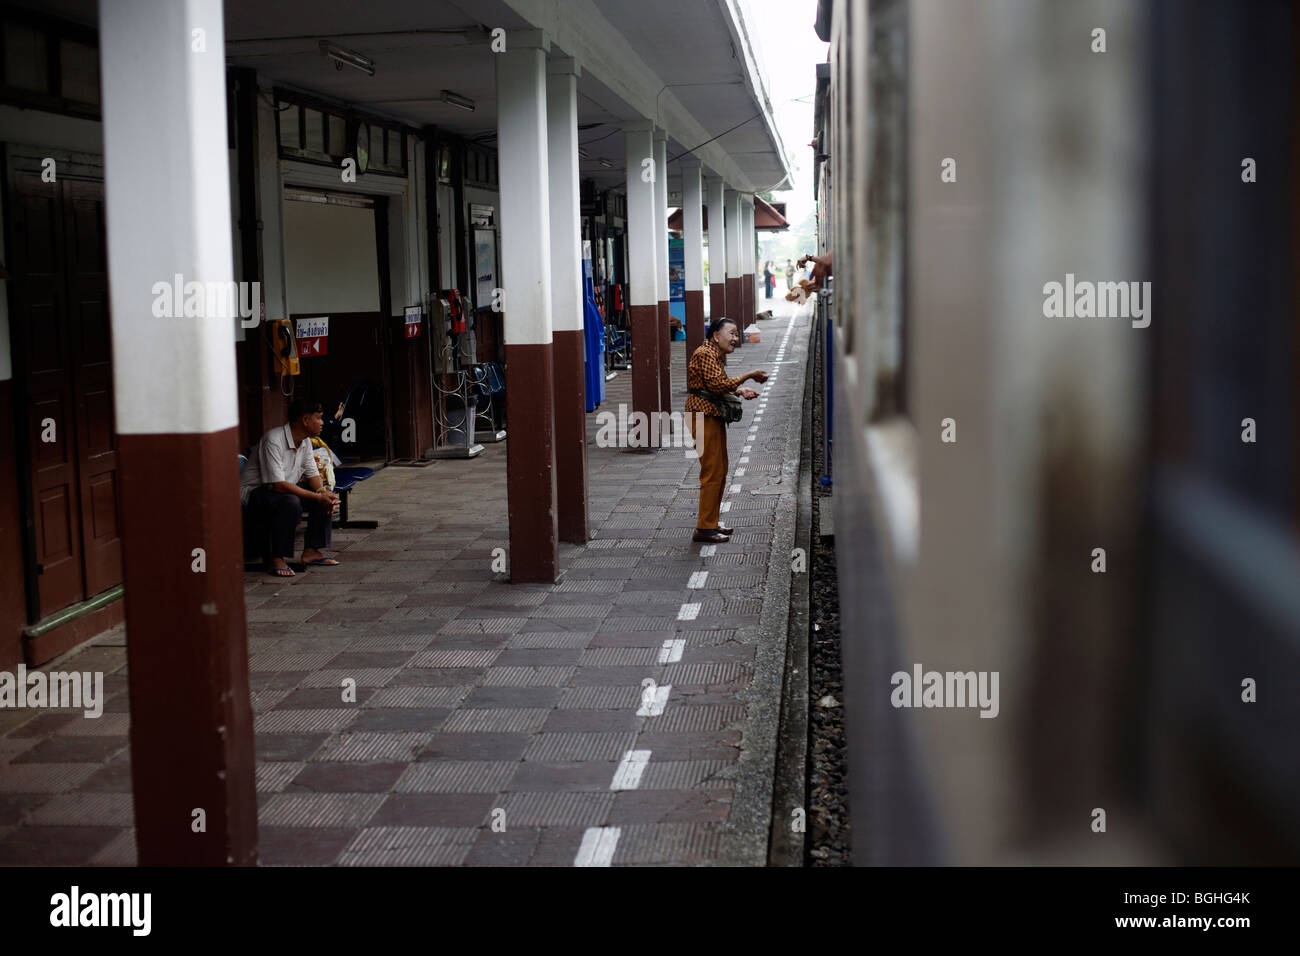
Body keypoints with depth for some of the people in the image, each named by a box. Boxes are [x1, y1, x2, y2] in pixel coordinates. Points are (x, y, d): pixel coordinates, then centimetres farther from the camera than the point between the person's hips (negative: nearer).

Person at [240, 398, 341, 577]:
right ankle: (277, 561, -28)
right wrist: (317, 497, -31)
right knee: (291, 502, -37)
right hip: (254, 493, -9)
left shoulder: (305, 442, 2)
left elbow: (312, 474, 8)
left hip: (284, 490, 9)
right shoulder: (273, 440, -26)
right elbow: (279, 485, -32)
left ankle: (310, 551, -1)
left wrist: (323, 492, -16)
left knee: (327, 495, -6)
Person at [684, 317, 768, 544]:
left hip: (714, 416, 11)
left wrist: (740, 391, 5)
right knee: (713, 472, -10)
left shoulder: (718, 355, 16)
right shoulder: (705, 354, -16)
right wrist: (748, 376, -20)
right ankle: (704, 528, -6)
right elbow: (718, 384, -25)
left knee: (720, 471, 14)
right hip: (703, 415, -11)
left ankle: (711, 523, 23)